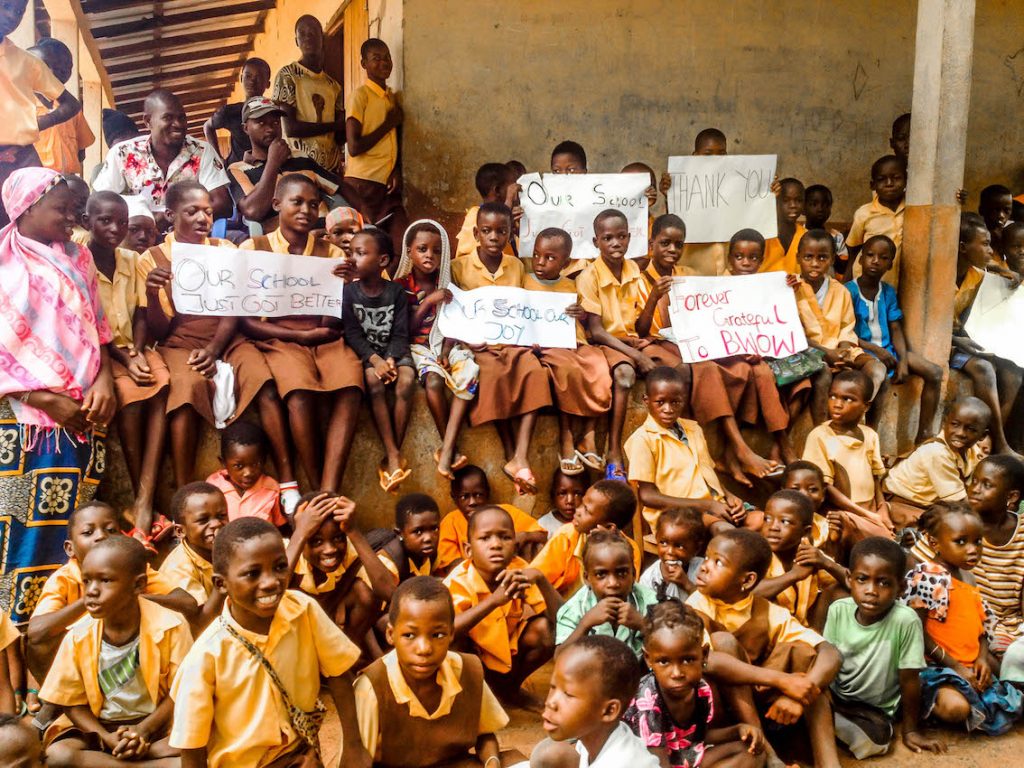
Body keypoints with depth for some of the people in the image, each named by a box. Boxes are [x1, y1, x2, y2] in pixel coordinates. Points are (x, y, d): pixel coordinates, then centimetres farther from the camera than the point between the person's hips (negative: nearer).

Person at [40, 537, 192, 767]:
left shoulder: (170, 626, -15)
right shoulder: (78, 637, -8)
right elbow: (72, 702, -1)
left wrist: (143, 730, -19)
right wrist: (107, 738, -15)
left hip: (157, 724, -3)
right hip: (101, 728, 3)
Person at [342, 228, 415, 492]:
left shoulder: (396, 292, 2)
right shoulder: (348, 291, 0)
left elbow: (400, 334, -2)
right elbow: (352, 333, -7)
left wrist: (391, 358, -21)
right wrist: (374, 359, -23)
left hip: (394, 351, 1)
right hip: (365, 352, 0)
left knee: (406, 381, -31)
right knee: (374, 383, -33)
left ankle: (391, 457, -25)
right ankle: (393, 456, -32)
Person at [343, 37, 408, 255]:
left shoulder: (392, 97, 15)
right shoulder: (359, 95, -6)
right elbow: (354, 147, -14)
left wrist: (397, 171, 2)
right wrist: (388, 124, -6)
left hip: (388, 185, 6)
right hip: (362, 184, -6)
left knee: (402, 244, -5)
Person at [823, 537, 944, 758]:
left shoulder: (905, 620, -23)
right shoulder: (838, 610, -11)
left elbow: (909, 679, -14)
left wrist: (911, 730, -5)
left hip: (875, 710, -1)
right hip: (836, 697, 2)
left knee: (871, 741, -31)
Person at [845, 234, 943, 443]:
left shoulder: (888, 291, 10)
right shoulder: (849, 291, -8)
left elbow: (896, 329, 5)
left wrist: (903, 360, -10)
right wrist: (875, 349, -20)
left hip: (887, 348, 7)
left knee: (934, 372, -7)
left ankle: (925, 434, -3)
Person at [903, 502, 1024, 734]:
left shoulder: (969, 580, 13)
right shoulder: (927, 577, -13)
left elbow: (979, 627, 18)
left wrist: (983, 659, -2)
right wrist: (956, 667, -14)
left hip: (970, 669, 8)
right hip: (936, 667, -8)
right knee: (955, 707, -33)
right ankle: (922, 704, -3)